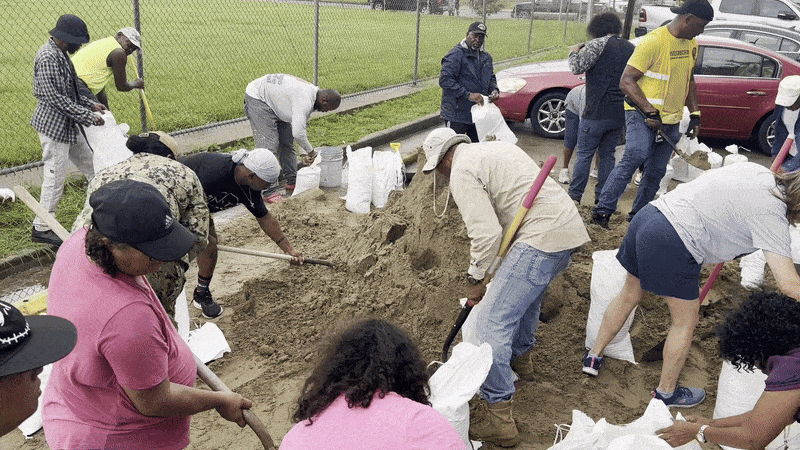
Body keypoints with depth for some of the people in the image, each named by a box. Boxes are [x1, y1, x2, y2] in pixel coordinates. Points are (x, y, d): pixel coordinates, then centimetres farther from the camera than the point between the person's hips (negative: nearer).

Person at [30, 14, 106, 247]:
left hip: (69, 125, 10)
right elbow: (54, 97, -24)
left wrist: (91, 105, 11)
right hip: (53, 125, -10)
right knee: (55, 176, -4)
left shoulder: (61, 55, 11)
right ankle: (41, 228, 7)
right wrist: (87, 116, -21)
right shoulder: (47, 57, -19)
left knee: (90, 165, 19)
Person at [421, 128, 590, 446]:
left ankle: (497, 415, -2)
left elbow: (486, 233, -17)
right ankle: (521, 356, 53)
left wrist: (475, 278, -1)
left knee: (494, 321, -7)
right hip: (571, 226, 11)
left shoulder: (462, 171, -6)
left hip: (542, 238, -10)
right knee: (527, 291, 32)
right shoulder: (496, 147, 24)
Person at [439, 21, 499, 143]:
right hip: (457, 116, -7)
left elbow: (491, 78, 28)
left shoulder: (486, 57, 15)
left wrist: (494, 90, 3)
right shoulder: (455, 54, -10)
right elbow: (445, 80, -20)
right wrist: (468, 95, -24)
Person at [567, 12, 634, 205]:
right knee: (607, 154, 12)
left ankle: (574, 195, 3)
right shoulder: (631, 48, 14)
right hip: (621, 113, 6)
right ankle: (602, 197, 15)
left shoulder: (598, 44, -8)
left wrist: (574, 52, 7)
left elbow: (577, 68, -12)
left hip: (597, 111, -6)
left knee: (584, 155, 0)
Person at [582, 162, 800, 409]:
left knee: (629, 295, 26)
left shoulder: (759, 171, 13)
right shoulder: (771, 213, -10)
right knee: (686, 321, 12)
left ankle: (593, 356, 41)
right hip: (672, 244, -9)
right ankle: (666, 393, 30)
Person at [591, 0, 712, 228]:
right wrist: (650, 111, -25)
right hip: (642, 115, -8)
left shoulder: (691, 44, 12)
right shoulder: (653, 41, -15)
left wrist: (695, 113, 17)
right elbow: (626, 81, -18)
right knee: (635, 156, -28)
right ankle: (603, 209, -25)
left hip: (671, 121, 8)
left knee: (656, 172, 7)